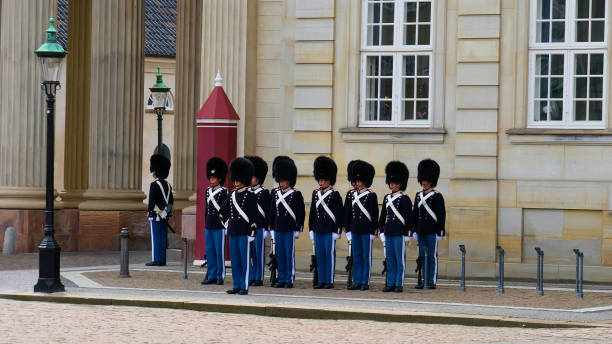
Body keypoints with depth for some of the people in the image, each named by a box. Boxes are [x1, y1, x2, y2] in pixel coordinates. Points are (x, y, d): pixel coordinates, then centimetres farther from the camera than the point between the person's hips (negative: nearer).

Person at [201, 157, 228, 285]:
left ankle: (220, 276, 5)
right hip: (208, 226, 7)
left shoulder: (223, 192, -8)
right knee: (210, 252, 8)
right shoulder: (208, 191, 12)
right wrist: (206, 221, 17)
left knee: (219, 252, -1)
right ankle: (211, 276, 13)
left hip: (219, 226, -7)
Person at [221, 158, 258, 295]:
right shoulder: (232, 195, 12)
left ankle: (244, 287, 1)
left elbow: (253, 216, -9)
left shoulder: (250, 196, -6)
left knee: (244, 260, -2)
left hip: (244, 233, -6)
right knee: (234, 260, 8)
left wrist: (252, 232, -13)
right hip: (233, 232, 6)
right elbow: (224, 211, 19)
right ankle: (237, 285, 14)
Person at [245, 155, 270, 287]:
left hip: (259, 227, -6)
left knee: (259, 252, -1)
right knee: (249, 252, 7)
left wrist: (267, 228, -10)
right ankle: (251, 277, 12)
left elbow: (267, 212, -6)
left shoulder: (264, 193, -5)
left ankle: (259, 279, 3)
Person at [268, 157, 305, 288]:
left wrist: (298, 229, -7)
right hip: (278, 229, 5)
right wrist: (272, 227, 11)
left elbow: (301, 213, -3)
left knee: (289, 254, -3)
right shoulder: (276, 194, 10)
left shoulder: (296, 194, -4)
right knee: (280, 255, 7)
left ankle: (290, 280, 1)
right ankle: (282, 279, 12)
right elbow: (272, 212, 15)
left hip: (290, 230, -5)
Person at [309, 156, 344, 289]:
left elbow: (339, 214, -6)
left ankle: (330, 281, 3)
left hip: (329, 231, -6)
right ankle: (321, 281, 12)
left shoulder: (335, 195, -6)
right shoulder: (316, 193, 11)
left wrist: (337, 231, -10)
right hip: (317, 230, 6)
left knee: (330, 254, -1)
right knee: (319, 255, 7)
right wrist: (311, 229, 12)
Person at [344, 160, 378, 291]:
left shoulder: (371, 195, -6)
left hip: (366, 231, -6)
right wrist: (347, 228, 12)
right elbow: (349, 213, 16)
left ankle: (365, 282, 2)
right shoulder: (353, 195, 11)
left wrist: (373, 231, -12)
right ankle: (357, 282, 12)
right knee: (356, 257, 8)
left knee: (366, 257, -1)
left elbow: (374, 214, -8)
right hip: (355, 231, 6)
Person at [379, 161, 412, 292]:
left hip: (399, 233, -6)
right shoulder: (387, 198, 13)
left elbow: (409, 217, -6)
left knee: (400, 259, -2)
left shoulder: (404, 199, -5)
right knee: (390, 259, 7)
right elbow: (383, 216, 18)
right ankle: (390, 284, 11)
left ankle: (399, 284, 0)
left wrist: (406, 233, -10)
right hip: (388, 233, 6)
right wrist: (382, 231, 12)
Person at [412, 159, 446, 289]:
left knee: (432, 256, -3)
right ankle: (424, 280, 11)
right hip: (420, 231, 6)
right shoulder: (418, 196, 13)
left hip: (432, 231, -6)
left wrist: (440, 231, -10)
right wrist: (414, 229, 13)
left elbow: (442, 215, -6)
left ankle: (432, 281, -1)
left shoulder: (437, 196, -4)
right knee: (423, 256, 7)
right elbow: (415, 214, 17)